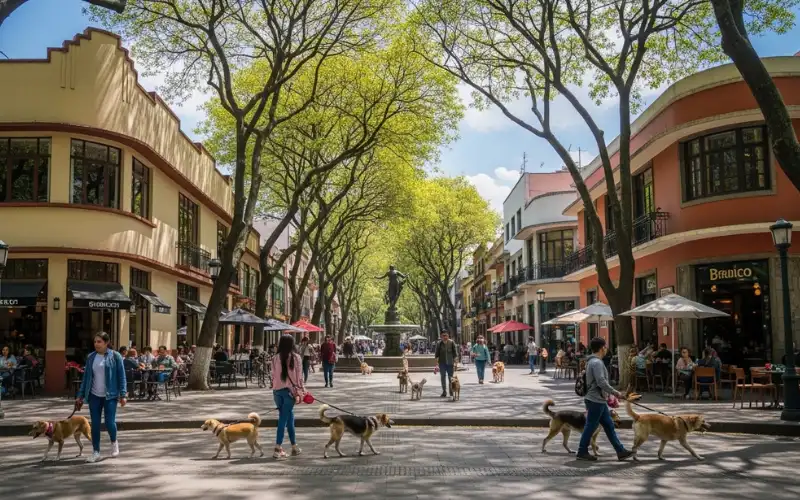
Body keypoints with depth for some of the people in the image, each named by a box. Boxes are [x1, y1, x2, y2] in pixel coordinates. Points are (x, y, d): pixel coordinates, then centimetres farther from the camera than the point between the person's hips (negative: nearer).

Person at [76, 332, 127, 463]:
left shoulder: (115, 356, -4)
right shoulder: (91, 357, 7)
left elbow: (121, 376, -4)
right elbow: (86, 377, 11)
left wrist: (122, 394, -9)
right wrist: (80, 395, 9)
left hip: (110, 395, -3)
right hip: (94, 396, 4)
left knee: (110, 422, -7)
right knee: (95, 424, 3)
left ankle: (114, 442, 24)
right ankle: (96, 452, 14)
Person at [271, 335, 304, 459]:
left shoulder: (276, 358, 1)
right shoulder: (295, 357, -6)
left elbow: (273, 375, 3)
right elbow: (299, 376, -5)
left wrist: (275, 388, 12)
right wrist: (300, 391, 2)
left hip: (277, 390, 3)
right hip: (290, 390, -3)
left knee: (289, 417, 15)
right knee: (284, 419, -1)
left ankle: (294, 447, 19)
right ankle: (277, 449, -6)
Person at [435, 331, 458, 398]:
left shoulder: (452, 343, -1)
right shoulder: (439, 344, 2)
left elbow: (455, 353, 1)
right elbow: (437, 354, 6)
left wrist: (455, 361, -4)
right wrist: (437, 362, 0)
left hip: (450, 363, -1)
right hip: (442, 363, 1)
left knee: (450, 377, 6)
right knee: (443, 377, 3)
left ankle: (451, 391, 17)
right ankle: (444, 392, 9)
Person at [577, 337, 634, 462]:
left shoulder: (593, 361, 14)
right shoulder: (596, 362, -19)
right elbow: (601, 382, -25)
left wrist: (608, 395, 22)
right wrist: (616, 393, -17)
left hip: (600, 401, 10)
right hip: (595, 401, -10)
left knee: (609, 426, 11)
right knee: (590, 427, -1)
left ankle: (621, 451, 15)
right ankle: (582, 452, 9)